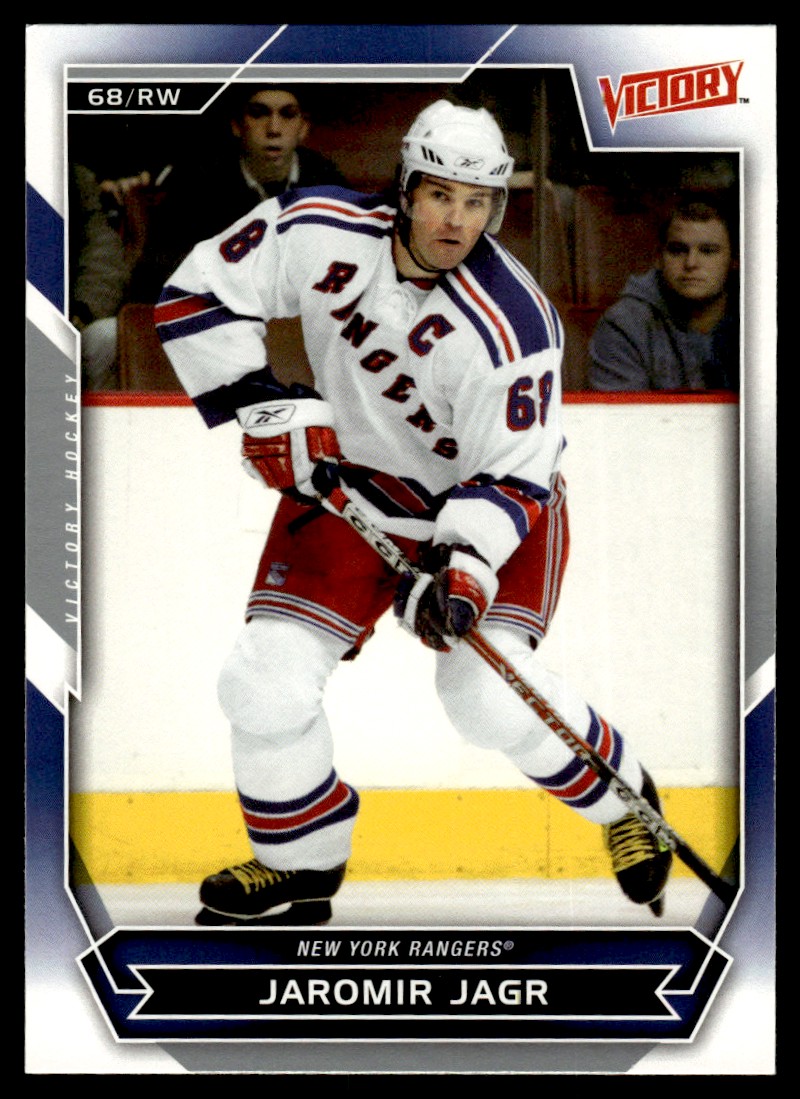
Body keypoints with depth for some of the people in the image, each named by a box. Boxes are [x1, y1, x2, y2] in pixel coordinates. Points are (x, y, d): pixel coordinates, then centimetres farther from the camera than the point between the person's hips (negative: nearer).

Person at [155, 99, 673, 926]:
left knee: (488, 694, -18)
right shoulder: (317, 231, -18)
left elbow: (511, 477, -23)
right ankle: (301, 859, 19)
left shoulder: (510, 325, -28)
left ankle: (623, 802, 13)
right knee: (265, 683, -7)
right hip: (348, 483, 4)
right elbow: (199, 294, -8)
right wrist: (265, 407, -16)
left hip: (488, 497, -3)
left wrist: (463, 568, -37)